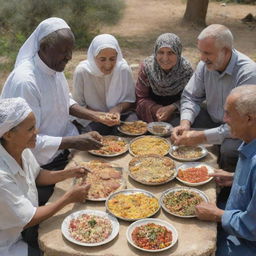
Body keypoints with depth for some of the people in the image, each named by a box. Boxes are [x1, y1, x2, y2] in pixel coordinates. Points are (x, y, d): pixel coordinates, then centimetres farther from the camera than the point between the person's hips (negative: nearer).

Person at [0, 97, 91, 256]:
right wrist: (69, 198, -19)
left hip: (22, 228, 7)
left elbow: (37, 175, 9)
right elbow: (27, 221, -24)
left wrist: (69, 173, -6)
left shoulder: (22, 150, -12)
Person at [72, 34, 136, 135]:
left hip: (120, 113, 3)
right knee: (103, 130, -32)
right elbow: (78, 106, -7)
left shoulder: (124, 69, -11)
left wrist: (118, 109, -22)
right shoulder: (82, 71, -16)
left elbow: (129, 100, 1)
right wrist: (99, 115, -25)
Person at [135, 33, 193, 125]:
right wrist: (156, 109, -27)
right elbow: (140, 99, -8)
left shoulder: (186, 69, -15)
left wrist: (172, 107, -26)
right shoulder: (147, 66, -15)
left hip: (176, 112, 0)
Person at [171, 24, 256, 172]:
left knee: (229, 149, -34)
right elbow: (190, 97, 1)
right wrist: (185, 123, -20)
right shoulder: (205, 65, -8)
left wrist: (202, 137, -33)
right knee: (180, 132, -15)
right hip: (213, 120, 6)